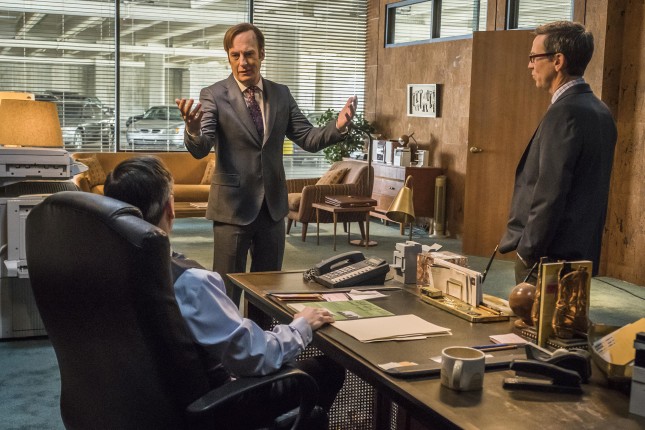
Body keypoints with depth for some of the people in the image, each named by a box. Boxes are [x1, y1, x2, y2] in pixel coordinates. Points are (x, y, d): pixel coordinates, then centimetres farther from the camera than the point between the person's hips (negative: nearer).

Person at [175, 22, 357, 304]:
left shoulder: (281, 94, 4)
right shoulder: (214, 96, -8)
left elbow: (308, 139, 0)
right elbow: (200, 149, -19)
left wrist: (338, 127, -20)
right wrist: (193, 128, -42)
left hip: (273, 206, 4)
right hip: (233, 206, -4)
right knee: (227, 287, 6)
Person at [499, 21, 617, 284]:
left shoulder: (564, 112, -18)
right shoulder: (599, 111, 11)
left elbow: (549, 193, -22)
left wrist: (527, 252, -14)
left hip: (549, 255, -9)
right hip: (581, 253, 9)